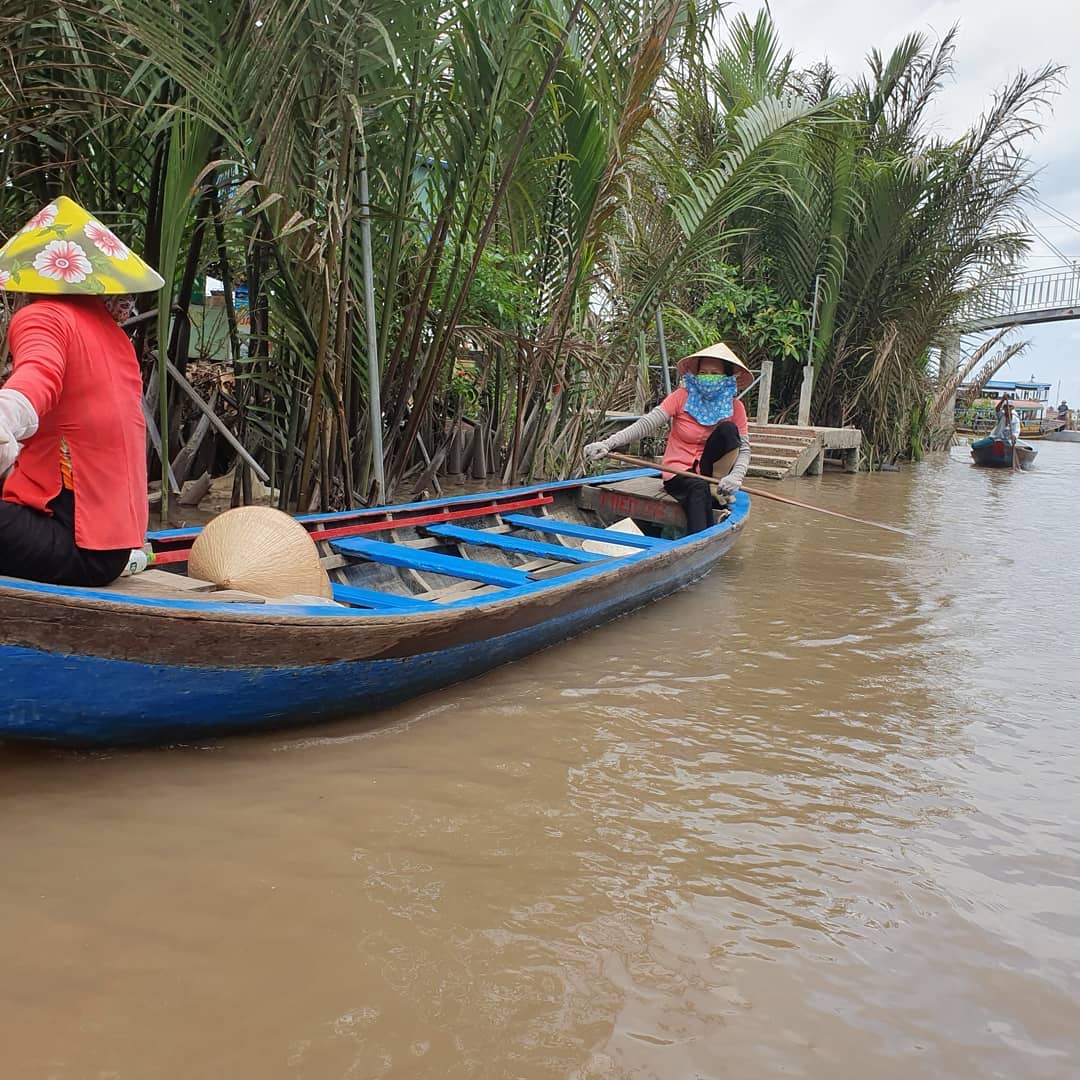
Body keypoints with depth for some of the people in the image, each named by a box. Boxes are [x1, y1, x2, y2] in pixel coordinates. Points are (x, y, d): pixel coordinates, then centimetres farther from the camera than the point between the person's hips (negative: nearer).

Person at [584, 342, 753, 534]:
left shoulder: (735, 407, -1)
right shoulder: (682, 397, -7)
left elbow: (743, 448, -6)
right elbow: (646, 424, -17)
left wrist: (736, 477, -30)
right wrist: (607, 444, -33)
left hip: (709, 470, 2)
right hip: (678, 471, -2)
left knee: (728, 429, -22)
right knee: (698, 489, -37)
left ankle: (717, 487, -16)